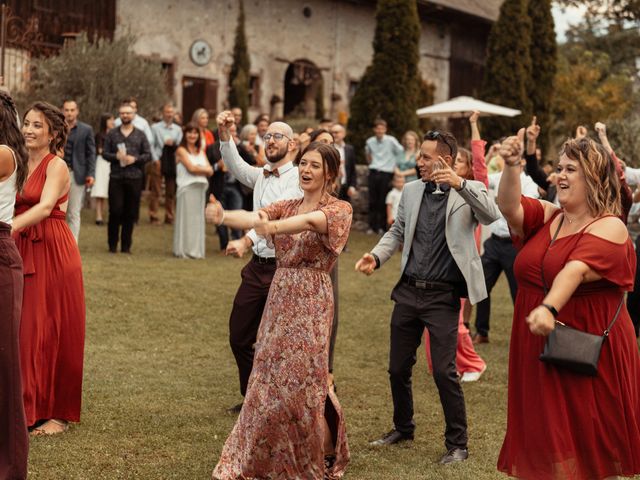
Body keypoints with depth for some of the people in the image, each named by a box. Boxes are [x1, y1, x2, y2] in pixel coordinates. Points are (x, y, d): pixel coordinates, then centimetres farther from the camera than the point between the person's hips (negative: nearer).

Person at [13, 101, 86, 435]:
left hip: (52, 253, -6)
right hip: (22, 251, 6)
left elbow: (44, 207, -24)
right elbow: (14, 206, 3)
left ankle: (57, 412, 10)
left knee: (52, 331, 0)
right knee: (24, 329, 7)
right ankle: (29, 407, 18)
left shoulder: (56, 166, -8)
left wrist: (11, 227, -39)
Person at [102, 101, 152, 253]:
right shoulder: (112, 134, 9)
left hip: (134, 178, 1)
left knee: (130, 213, 3)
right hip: (116, 178, -1)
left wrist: (135, 159, -11)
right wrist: (116, 156, -13)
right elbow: (104, 153, 5)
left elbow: (148, 155, 6)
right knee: (115, 211, -4)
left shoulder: (140, 135, 10)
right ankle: (112, 244, 9)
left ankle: (126, 245, 13)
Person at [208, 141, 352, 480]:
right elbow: (253, 217, -9)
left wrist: (273, 227, -49)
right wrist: (223, 216, -32)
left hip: (311, 303, -5)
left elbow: (311, 220, -29)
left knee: (302, 383, -3)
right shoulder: (287, 207, 11)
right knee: (268, 381, 7)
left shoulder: (339, 209, -6)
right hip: (279, 299, 6)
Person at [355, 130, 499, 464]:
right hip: (408, 291, 5)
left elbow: (491, 216, -22)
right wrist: (376, 256, -1)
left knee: (444, 371, -8)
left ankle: (457, 443, 8)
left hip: (443, 296, -5)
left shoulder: (469, 191, -4)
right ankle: (403, 428, 35)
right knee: (398, 367, 13)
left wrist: (459, 184, -32)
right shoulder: (411, 191, 9)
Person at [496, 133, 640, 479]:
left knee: (590, 451, 2)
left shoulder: (609, 228, -10)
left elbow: (576, 269, -28)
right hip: (538, 352, 6)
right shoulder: (549, 216, 10)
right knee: (547, 444, 11)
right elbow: (510, 208, -8)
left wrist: (550, 309, -43)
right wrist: (511, 166, -23)